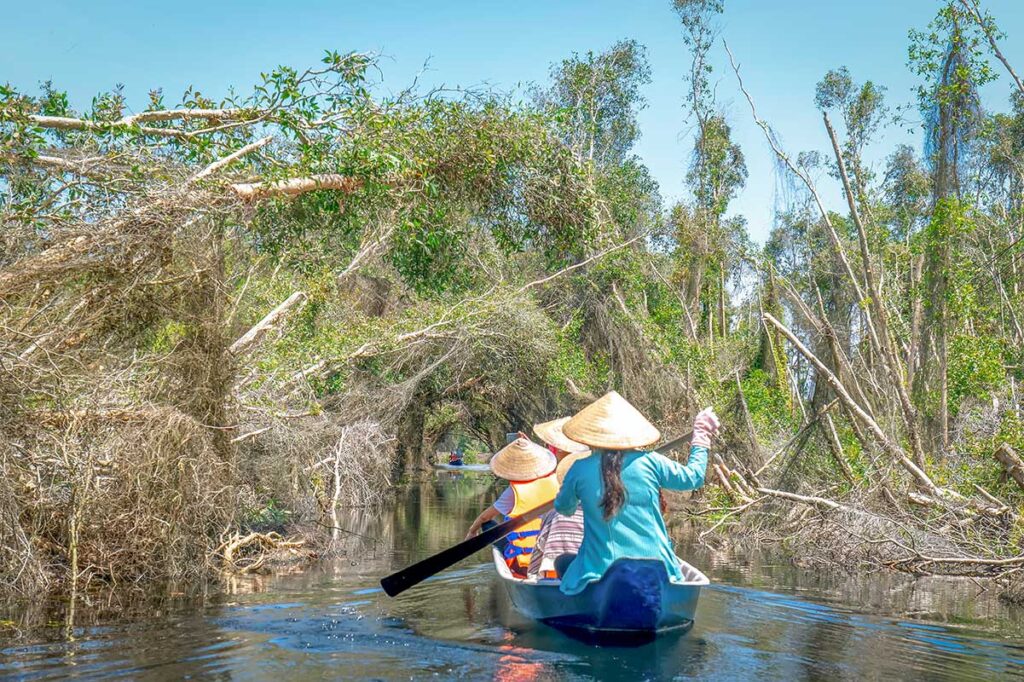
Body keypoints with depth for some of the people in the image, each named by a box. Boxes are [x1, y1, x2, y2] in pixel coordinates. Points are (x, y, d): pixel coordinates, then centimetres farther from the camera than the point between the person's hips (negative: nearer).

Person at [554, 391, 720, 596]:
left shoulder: (580, 470, -2)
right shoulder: (651, 463, -2)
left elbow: (563, 508, 17)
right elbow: (693, 477, 14)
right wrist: (701, 438, 29)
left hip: (601, 572, 0)